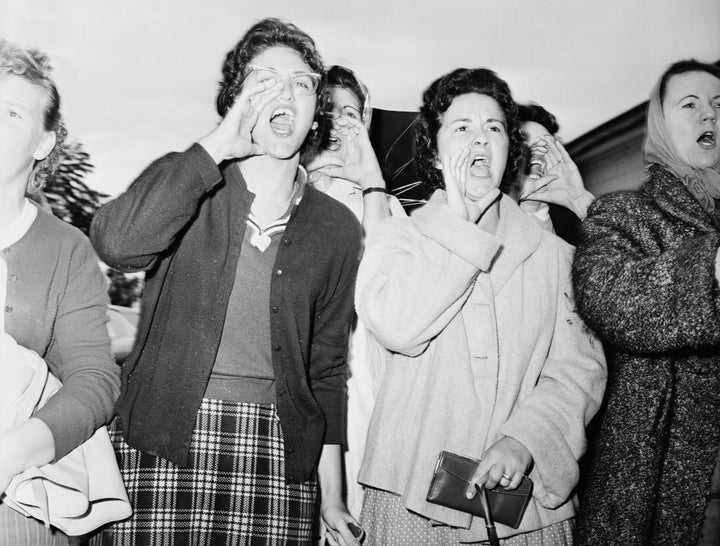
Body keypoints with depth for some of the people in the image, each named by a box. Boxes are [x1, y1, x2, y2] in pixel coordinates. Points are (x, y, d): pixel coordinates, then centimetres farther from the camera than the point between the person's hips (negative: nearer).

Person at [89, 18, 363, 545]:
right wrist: (218, 145, -14)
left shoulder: (337, 227, 8)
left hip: (278, 451, 2)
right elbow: (117, 242, -20)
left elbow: (327, 366, 10)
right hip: (163, 445, -1)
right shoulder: (186, 184, 3)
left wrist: (332, 493, 8)